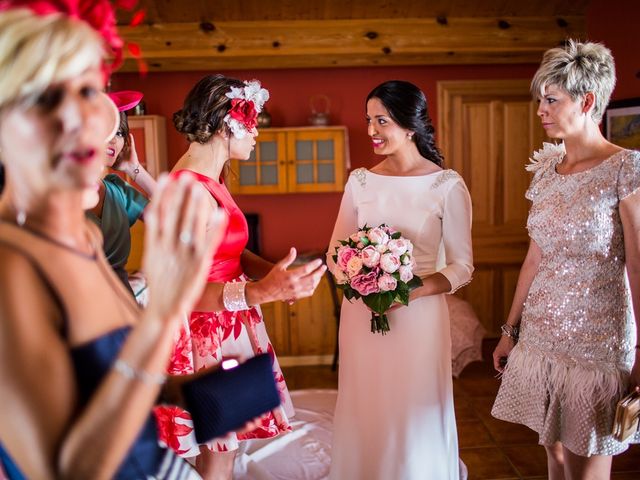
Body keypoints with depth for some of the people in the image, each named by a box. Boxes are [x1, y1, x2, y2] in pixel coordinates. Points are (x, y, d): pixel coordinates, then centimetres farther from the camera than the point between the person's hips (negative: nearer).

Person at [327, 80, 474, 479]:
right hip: (361, 314, 3)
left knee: (416, 417, 8)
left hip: (419, 315, -3)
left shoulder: (448, 186, -6)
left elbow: (462, 267, -4)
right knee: (365, 413, 13)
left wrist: (411, 292, -19)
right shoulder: (360, 181, 4)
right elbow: (336, 250, 9)